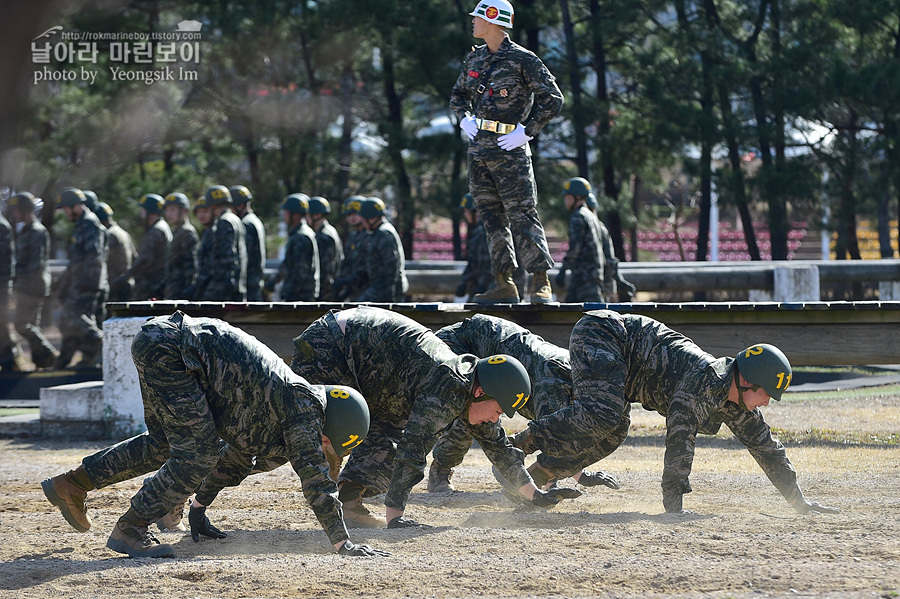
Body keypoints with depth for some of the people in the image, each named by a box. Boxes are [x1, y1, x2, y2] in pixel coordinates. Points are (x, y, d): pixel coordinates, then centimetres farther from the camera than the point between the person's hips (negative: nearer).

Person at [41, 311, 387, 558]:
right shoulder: (304, 404, -10)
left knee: (164, 445, 24)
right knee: (197, 451, -9)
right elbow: (314, 477, -14)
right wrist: (343, 544, -13)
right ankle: (130, 530, 0)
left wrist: (199, 506, 35)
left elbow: (236, 457, 30)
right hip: (165, 347, -10)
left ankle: (71, 485, 33)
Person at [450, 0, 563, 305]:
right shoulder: (475, 58, 13)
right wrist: (465, 119, 8)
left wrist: (527, 131, -12)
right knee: (492, 218, 7)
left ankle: (541, 283, -10)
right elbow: (459, 95, 27)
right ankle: (503, 284, 11)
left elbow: (553, 98, -8)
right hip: (478, 149, 7)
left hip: (509, 150, -7)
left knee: (522, 216, -10)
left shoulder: (522, 59, -8)